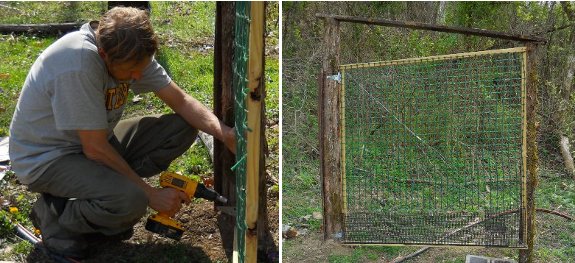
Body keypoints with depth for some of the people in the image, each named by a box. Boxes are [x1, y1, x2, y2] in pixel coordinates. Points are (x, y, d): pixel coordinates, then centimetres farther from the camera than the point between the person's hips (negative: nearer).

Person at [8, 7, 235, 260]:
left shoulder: (131, 53, -10)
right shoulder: (79, 64, -33)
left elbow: (180, 101, -1)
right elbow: (95, 149, -26)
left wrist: (223, 132, -19)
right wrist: (150, 193, -19)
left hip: (93, 143, 8)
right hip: (45, 158, -8)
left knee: (182, 127, -5)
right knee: (131, 200, -33)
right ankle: (55, 214, -4)